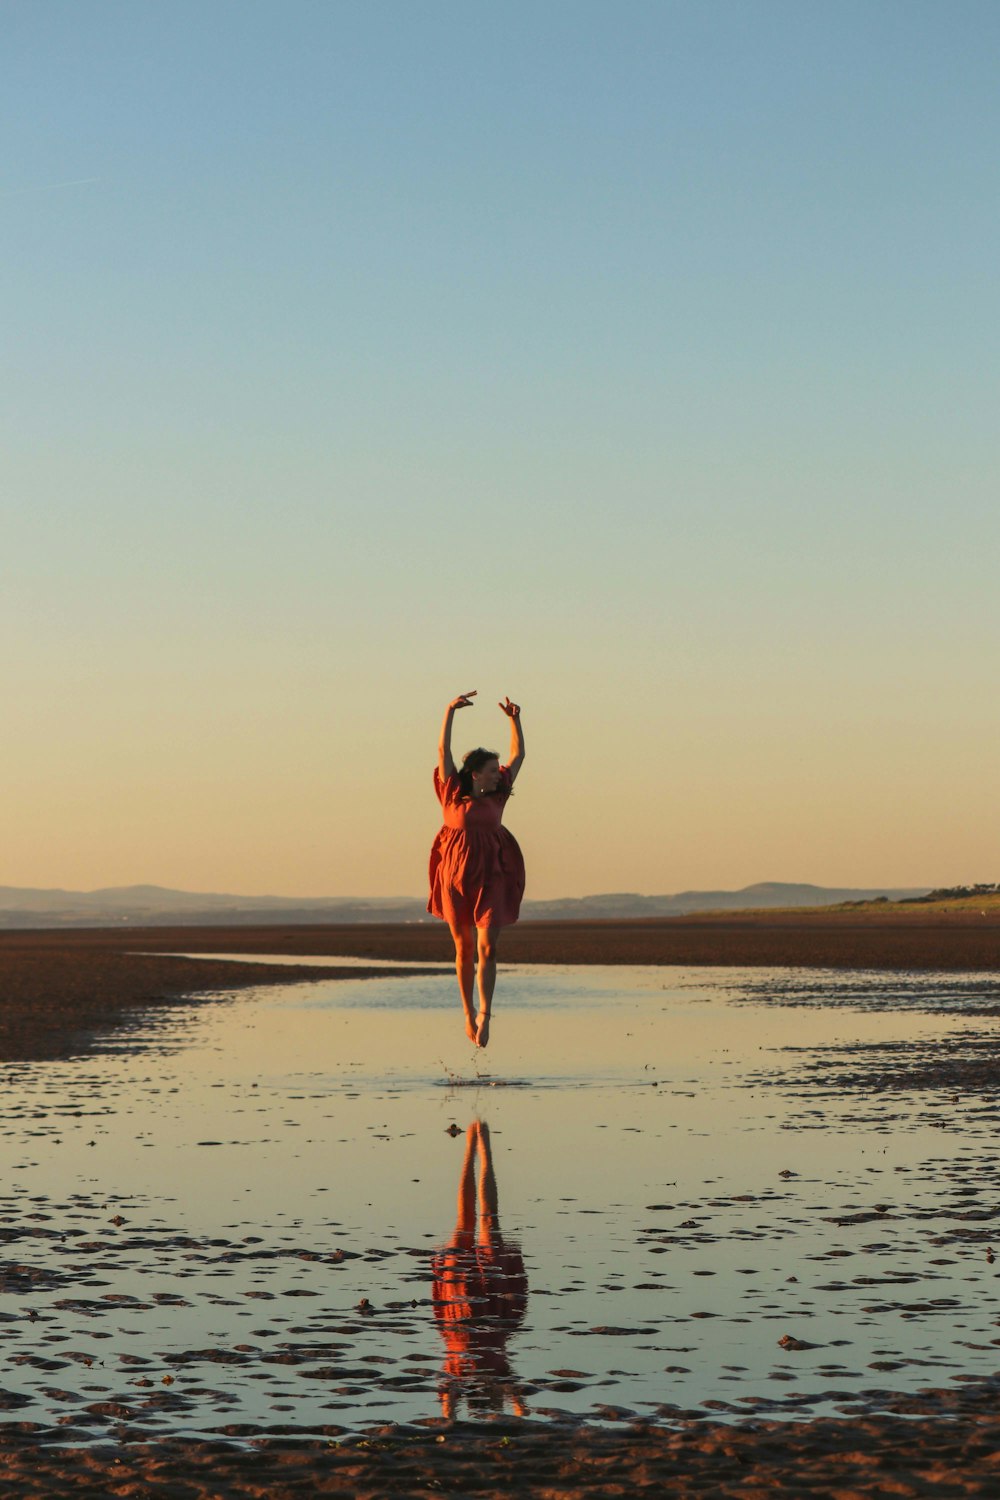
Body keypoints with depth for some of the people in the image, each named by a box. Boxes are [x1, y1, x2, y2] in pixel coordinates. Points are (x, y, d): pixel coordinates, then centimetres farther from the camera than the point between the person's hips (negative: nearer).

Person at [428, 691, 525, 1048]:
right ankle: (468, 1014, 26)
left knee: (487, 947, -13)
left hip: (490, 880, 1)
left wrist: (514, 718, 5)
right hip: (456, 879, -1)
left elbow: (518, 754, 13)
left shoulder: (497, 796, 8)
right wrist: (451, 709, -9)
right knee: (464, 949, 9)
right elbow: (443, 750, -4)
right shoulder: (453, 795, 1)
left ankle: (485, 1018, -19)